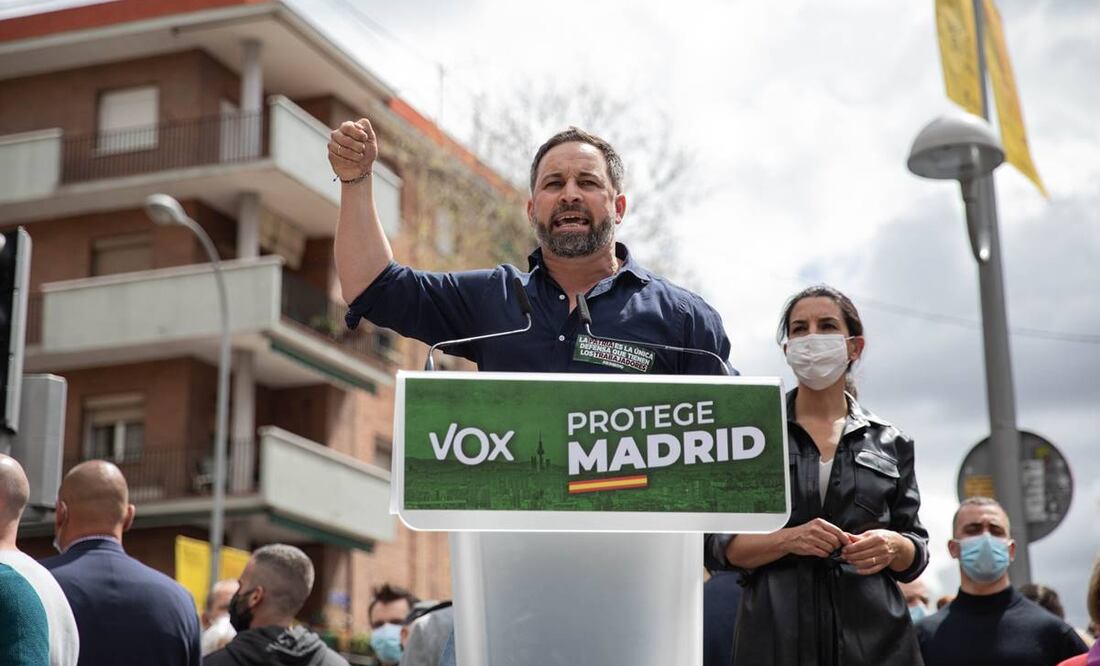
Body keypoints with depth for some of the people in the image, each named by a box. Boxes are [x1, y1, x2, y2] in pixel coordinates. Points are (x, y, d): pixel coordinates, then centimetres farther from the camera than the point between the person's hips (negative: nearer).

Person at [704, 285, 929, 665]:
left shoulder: (889, 443, 9)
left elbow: (917, 551, 11)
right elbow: (715, 545, 1)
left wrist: (893, 547, -11)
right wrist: (787, 540, -15)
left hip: (873, 634, 1)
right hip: (777, 633, -1)